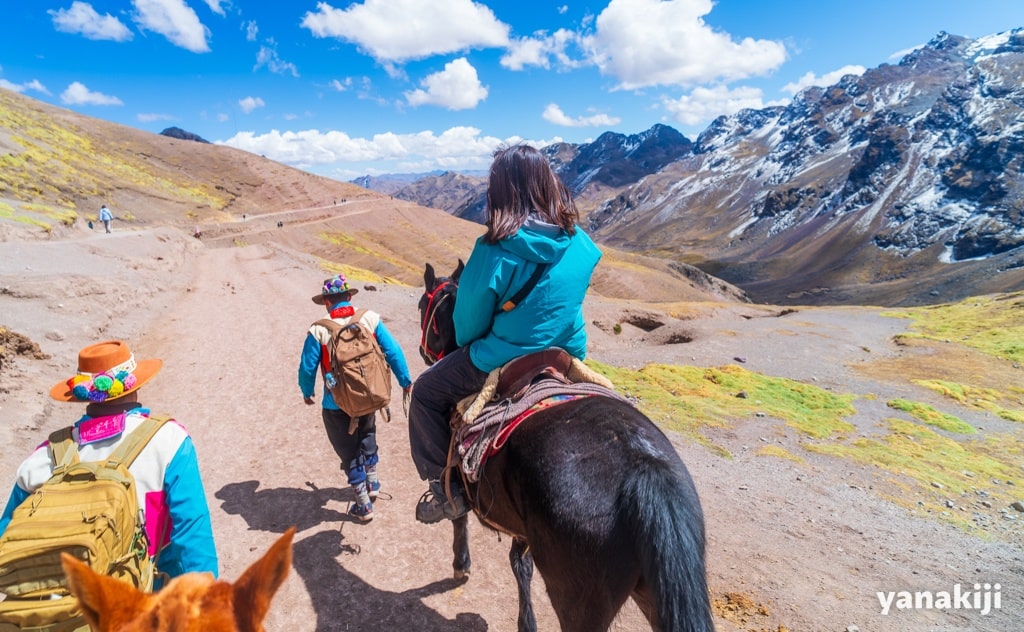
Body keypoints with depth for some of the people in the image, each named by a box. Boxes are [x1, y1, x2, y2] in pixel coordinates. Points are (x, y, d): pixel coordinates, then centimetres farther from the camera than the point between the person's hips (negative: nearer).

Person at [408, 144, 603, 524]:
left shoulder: (495, 251, -21)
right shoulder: (580, 245, -3)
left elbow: (469, 321, -10)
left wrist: (466, 346, 11)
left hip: (504, 363, -6)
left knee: (426, 393, 14)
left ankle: (447, 489, 17)